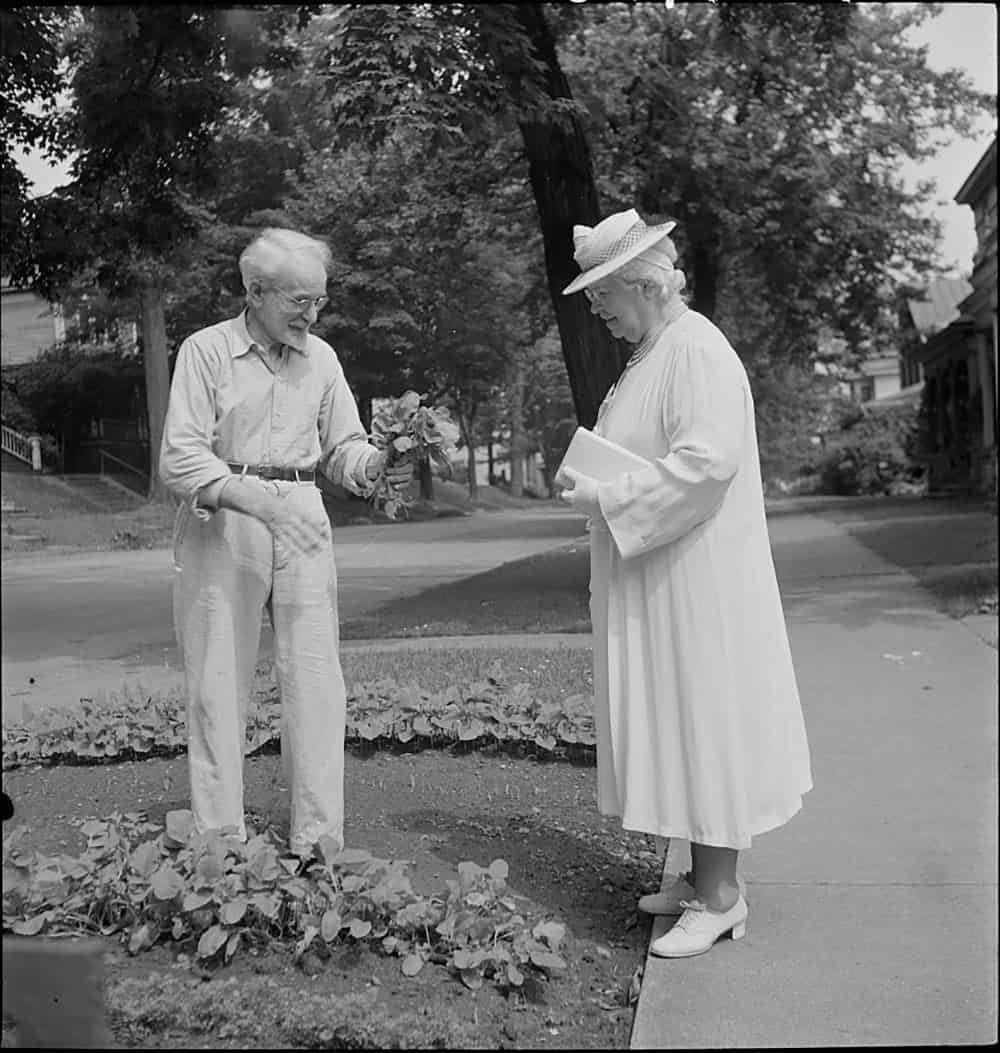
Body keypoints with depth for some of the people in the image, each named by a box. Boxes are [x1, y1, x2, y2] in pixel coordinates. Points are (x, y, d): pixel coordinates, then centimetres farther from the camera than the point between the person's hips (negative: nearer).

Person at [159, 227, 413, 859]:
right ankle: (221, 844, 9)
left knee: (317, 681, -2)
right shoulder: (206, 351, -2)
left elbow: (343, 447, 14)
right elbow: (180, 457, -10)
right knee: (219, 684, 0)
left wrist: (378, 466, -10)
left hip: (301, 522, 4)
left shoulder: (320, 357, 12)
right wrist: (257, 498, -24)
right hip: (221, 522, -3)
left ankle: (319, 844, 5)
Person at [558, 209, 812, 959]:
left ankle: (720, 895, 8)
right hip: (651, 582, 10)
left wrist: (608, 500, -20)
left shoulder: (698, 351, -16)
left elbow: (708, 460, -26)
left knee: (701, 722, -3)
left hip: (696, 584, -10)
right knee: (671, 725, 14)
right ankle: (706, 876, 25)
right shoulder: (651, 354, 15)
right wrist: (590, 478, 8)